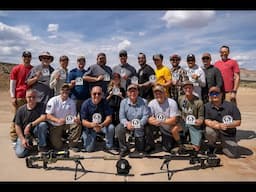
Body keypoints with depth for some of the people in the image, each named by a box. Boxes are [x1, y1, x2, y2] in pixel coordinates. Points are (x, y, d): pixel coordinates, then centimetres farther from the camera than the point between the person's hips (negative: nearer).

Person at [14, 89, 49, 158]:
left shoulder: (41, 106, -9)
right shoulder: (21, 110, -4)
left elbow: (44, 117, -25)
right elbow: (17, 126, -2)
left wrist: (30, 125, -26)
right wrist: (22, 139, -12)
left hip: (36, 131, -1)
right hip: (24, 134, 1)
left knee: (43, 124, -34)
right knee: (20, 153, -15)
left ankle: (42, 146, -14)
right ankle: (29, 144, 20)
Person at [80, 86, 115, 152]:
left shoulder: (105, 102, -13)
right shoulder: (86, 104, -15)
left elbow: (109, 117, -17)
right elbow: (83, 121, -15)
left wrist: (101, 125, -37)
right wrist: (92, 124, -38)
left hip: (103, 125, 1)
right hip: (90, 127, -1)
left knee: (111, 127, -31)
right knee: (89, 149, -9)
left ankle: (109, 147, -7)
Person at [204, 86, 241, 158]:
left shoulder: (231, 105, -8)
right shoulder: (207, 106, -8)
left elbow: (238, 122, -7)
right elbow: (206, 121, -14)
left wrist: (226, 125, -26)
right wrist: (218, 126, -31)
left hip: (228, 135, 1)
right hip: (215, 131, 0)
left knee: (234, 154, -13)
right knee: (209, 130, -34)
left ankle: (223, 144, 23)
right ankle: (211, 146, 1)